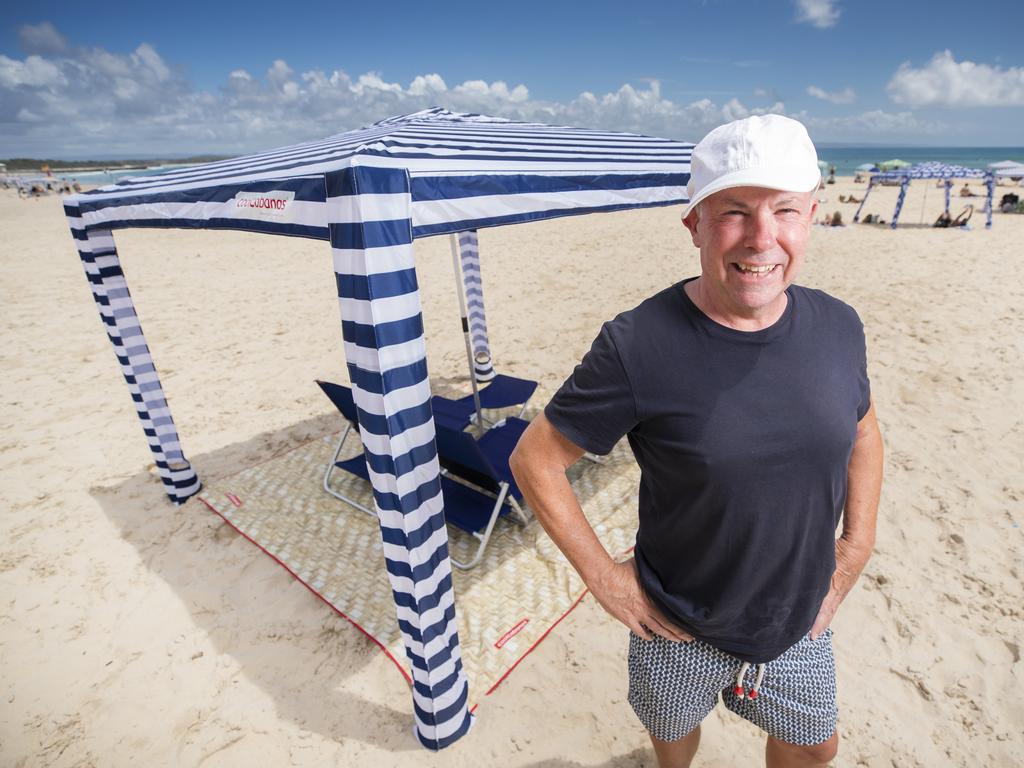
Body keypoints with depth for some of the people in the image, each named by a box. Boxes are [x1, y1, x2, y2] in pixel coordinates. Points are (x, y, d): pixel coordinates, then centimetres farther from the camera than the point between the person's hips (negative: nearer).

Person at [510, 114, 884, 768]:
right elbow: (535, 461, -19)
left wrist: (856, 546, 2)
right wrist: (603, 577, -16)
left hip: (801, 626, 4)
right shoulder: (637, 347, -28)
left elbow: (864, 433, 9)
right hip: (680, 632, -3)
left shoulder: (838, 327, -10)